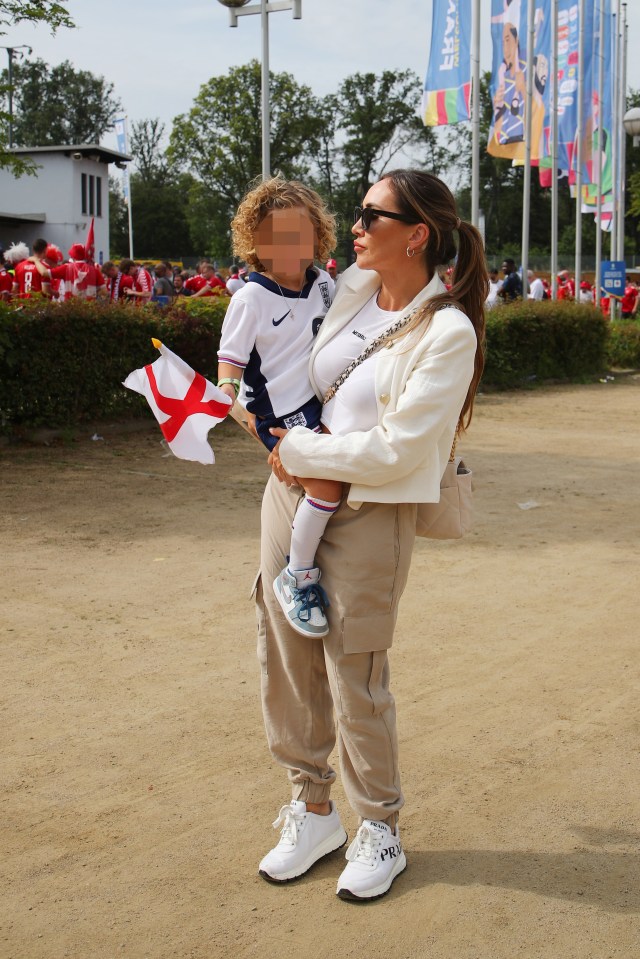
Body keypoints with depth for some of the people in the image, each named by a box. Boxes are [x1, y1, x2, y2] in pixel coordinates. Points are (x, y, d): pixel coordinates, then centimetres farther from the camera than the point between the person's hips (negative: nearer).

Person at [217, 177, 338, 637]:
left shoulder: (324, 284, 6)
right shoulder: (251, 298, -11)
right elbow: (231, 354, -9)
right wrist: (227, 395, -24)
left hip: (319, 400, 7)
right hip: (279, 411, -7)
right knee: (327, 486, -19)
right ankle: (297, 577, -1)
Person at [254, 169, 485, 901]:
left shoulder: (448, 330, -14)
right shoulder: (353, 287, 6)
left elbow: (395, 449, -19)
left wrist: (297, 451, -13)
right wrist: (282, 443, 15)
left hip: (368, 513, -6)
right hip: (292, 492, 6)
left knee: (355, 677, 3)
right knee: (285, 657, 11)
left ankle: (379, 829, 26)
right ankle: (312, 810, 30)